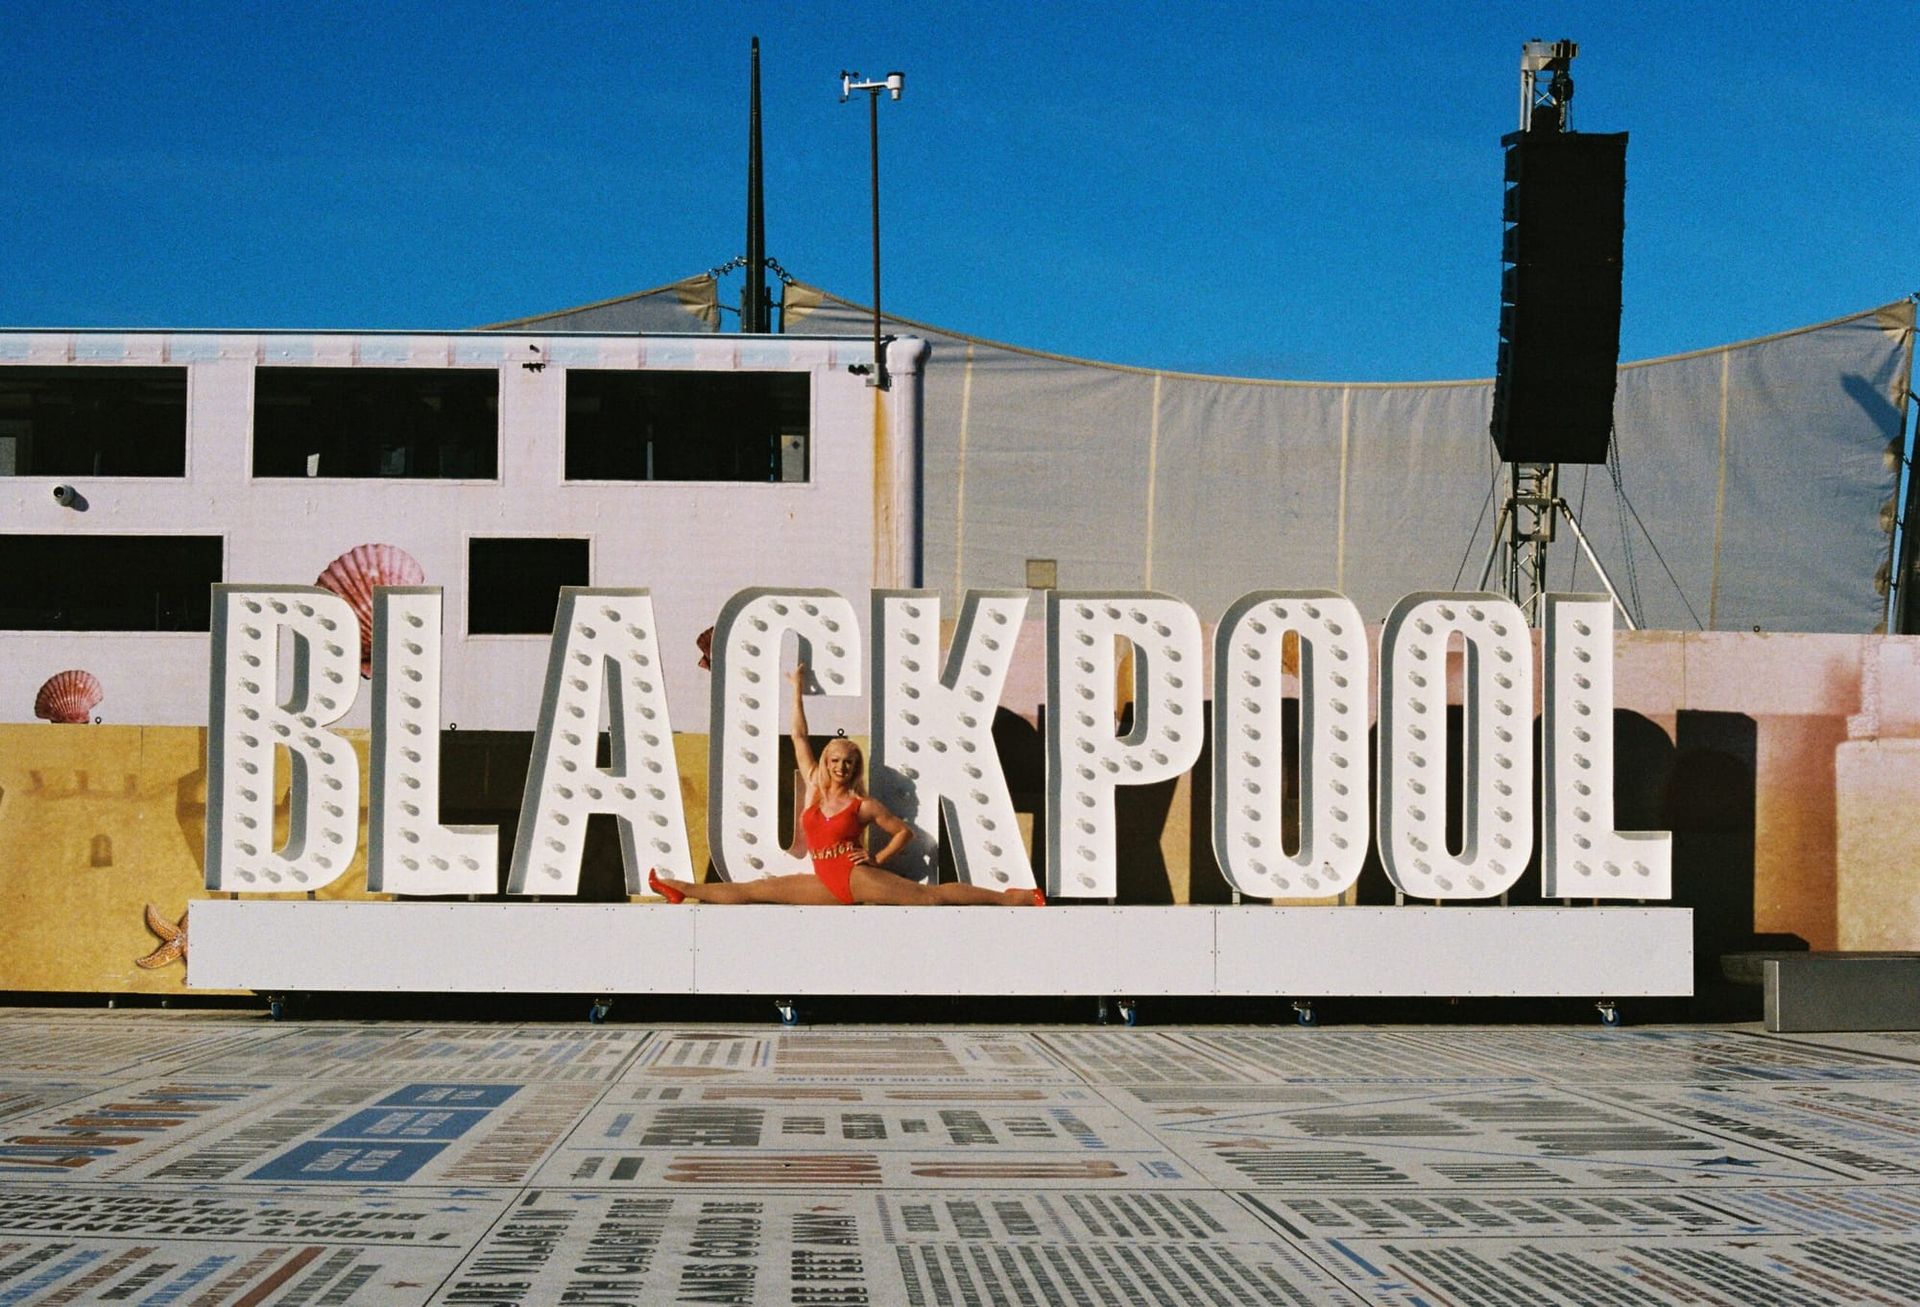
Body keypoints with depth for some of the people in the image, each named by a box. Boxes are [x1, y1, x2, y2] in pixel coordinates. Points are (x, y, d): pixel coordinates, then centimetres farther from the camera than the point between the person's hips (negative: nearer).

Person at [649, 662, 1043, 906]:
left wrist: (878, 859, -5)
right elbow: (799, 737, 15)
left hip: (857, 877, -5)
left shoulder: (863, 804, 1)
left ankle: (1010, 898, -25)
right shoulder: (813, 786, 13)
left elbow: (904, 832, 7)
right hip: (827, 884, 5)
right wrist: (798, 690, 18)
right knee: (750, 890, 6)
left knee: (931, 895, -18)